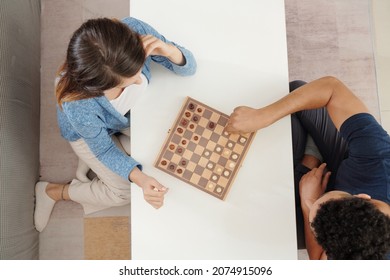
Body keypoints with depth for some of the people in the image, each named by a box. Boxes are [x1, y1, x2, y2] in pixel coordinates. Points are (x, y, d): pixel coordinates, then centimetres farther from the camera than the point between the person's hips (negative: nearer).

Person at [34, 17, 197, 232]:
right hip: (87, 132, -4)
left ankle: (92, 161, 16)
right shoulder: (78, 106, -45)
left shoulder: (135, 30, -37)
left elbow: (189, 67, -24)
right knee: (124, 192, 1)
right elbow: (104, 148, -24)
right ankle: (52, 191, 21)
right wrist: (140, 179, -41)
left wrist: (169, 50, -47)